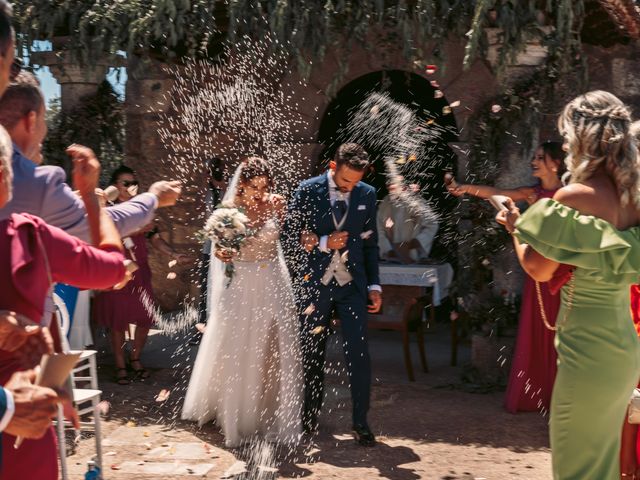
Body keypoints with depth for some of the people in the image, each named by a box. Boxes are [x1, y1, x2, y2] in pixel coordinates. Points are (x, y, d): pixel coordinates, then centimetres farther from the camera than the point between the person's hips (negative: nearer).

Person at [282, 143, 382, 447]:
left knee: (359, 354, -7)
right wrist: (323, 243, -15)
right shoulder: (308, 191, -4)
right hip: (314, 284, -1)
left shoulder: (367, 195, 4)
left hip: (352, 285, 1)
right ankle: (310, 418, 25)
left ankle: (361, 422, 5)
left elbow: (370, 243, 9)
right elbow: (290, 236, -1)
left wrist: (374, 285, 5)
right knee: (312, 355, 9)